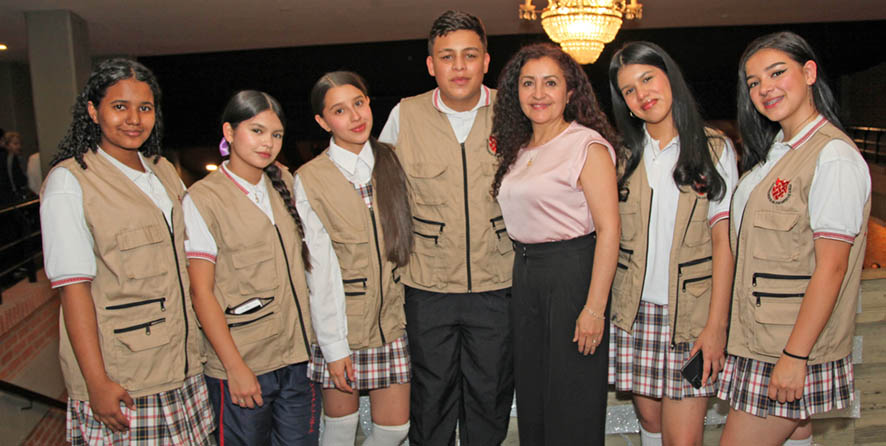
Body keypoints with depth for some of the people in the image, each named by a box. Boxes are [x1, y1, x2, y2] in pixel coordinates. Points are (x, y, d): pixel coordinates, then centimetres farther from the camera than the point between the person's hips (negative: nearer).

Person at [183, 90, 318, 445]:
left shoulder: (284, 183, 8)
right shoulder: (203, 199, -8)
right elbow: (201, 291, -10)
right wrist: (235, 366, -13)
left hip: (298, 357, 5)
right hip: (241, 366, -5)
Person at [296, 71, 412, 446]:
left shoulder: (392, 161, 3)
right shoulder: (310, 180, -7)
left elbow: (406, 238, 9)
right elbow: (321, 269, -9)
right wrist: (334, 347, -10)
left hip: (391, 320, 3)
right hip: (338, 322, -2)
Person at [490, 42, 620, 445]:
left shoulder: (587, 145, -10)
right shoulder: (518, 150, 12)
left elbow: (608, 229, -16)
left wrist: (594, 308, -21)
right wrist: (523, 271, 7)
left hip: (573, 273, -7)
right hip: (524, 275, 7)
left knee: (572, 407, 5)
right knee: (531, 398, 17)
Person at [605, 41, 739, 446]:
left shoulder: (715, 149, 0)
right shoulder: (623, 154, 6)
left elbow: (723, 241, -3)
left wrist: (716, 324, -8)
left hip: (691, 310, -2)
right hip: (633, 309, 2)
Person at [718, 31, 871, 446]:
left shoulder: (834, 157, -15)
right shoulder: (773, 152, 12)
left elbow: (831, 268, -18)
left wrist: (795, 356, -19)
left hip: (793, 346, -8)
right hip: (758, 341, 8)